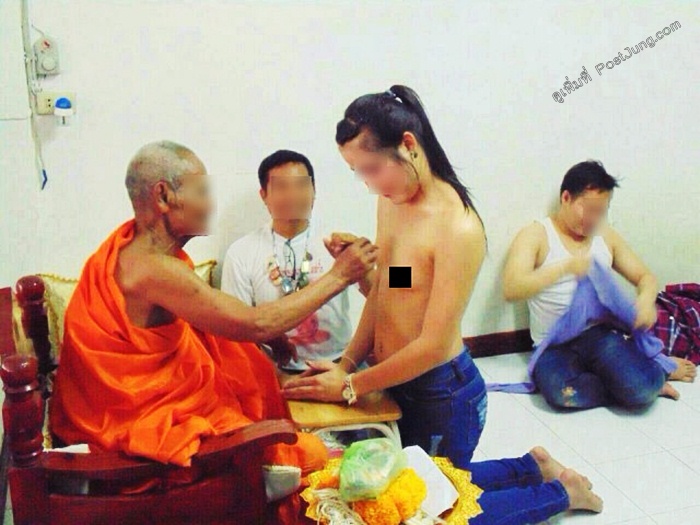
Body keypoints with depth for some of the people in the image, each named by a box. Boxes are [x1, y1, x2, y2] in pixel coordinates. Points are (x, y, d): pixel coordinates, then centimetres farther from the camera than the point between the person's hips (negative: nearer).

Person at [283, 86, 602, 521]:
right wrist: (347, 362, -1)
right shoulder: (389, 202, -2)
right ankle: (533, 467, 39)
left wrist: (350, 386, -17)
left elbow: (433, 346, -24)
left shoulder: (458, 228, -27)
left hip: (444, 394, -8)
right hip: (401, 383, 8)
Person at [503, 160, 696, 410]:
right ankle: (646, 377, -11)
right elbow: (511, 289, -16)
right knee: (561, 392, -35)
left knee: (642, 385, -29)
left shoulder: (606, 235, 13)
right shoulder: (535, 235, -3)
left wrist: (646, 299, -8)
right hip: (554, 345, -2)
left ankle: (654, 372, 7)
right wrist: (565, 266, -24)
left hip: (601, 333, 2)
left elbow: (645, 276, 17)